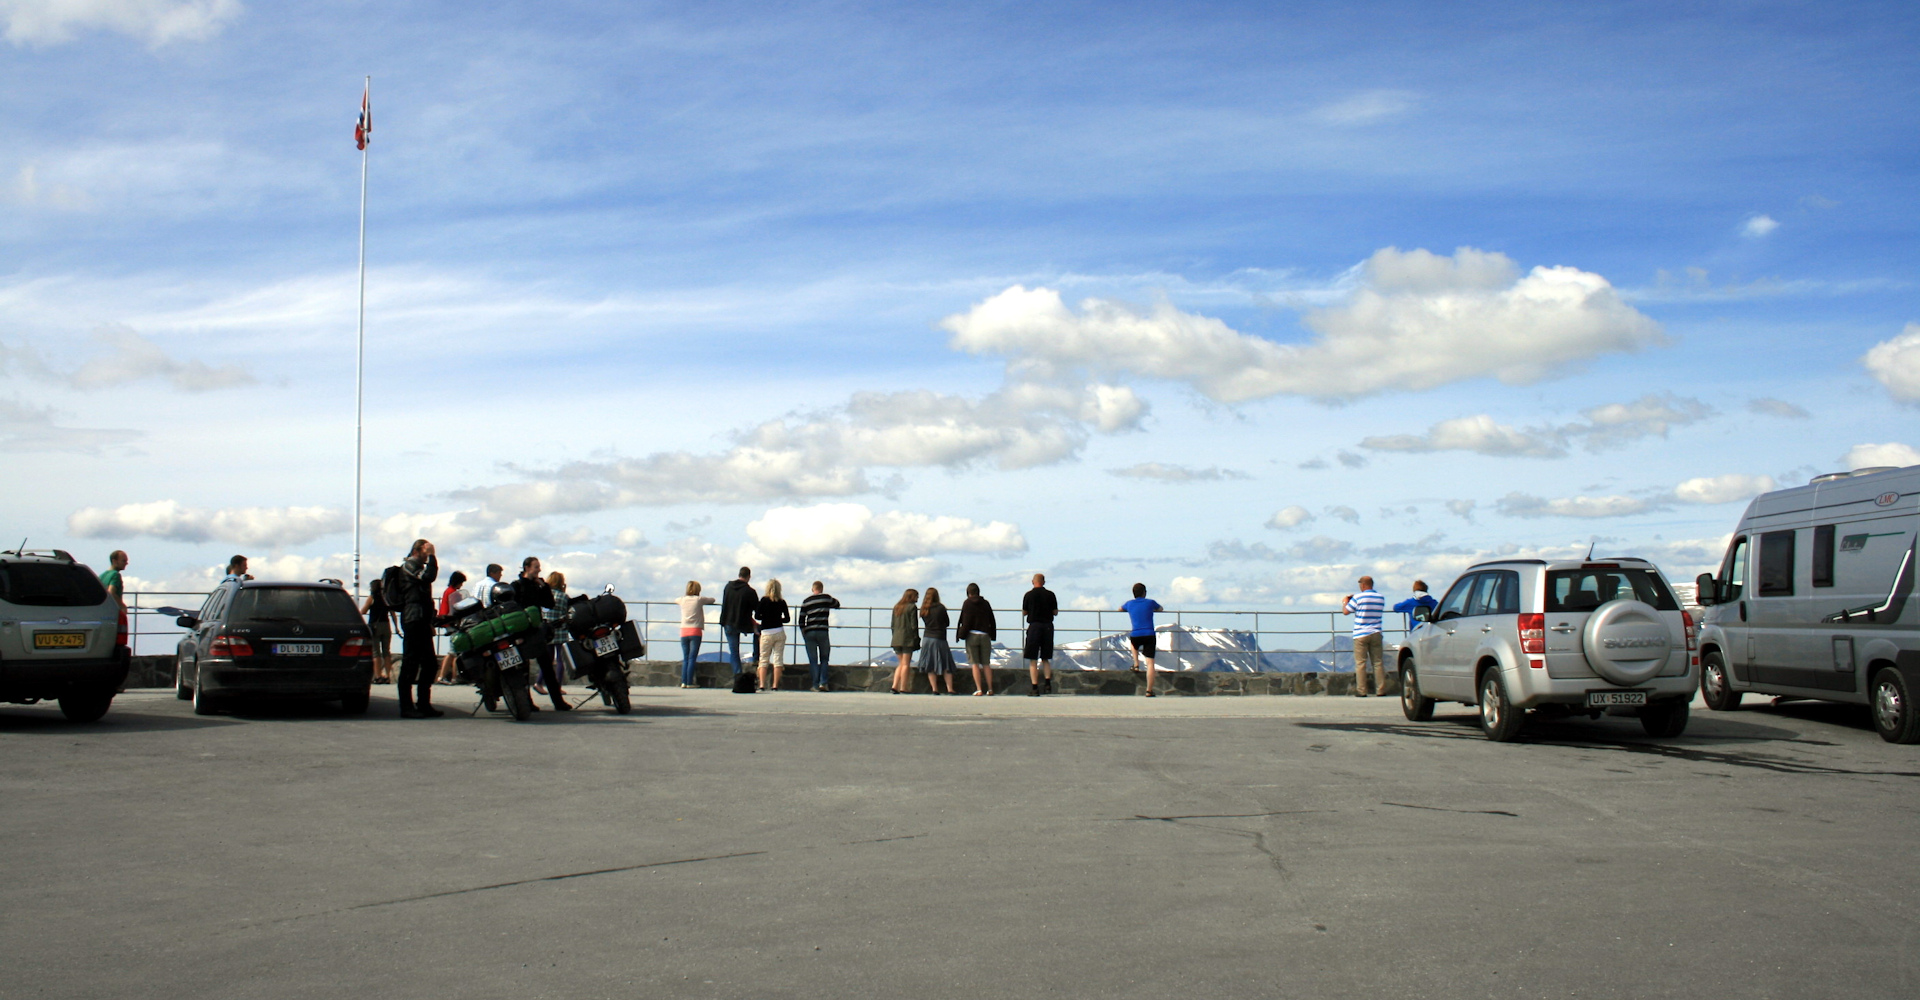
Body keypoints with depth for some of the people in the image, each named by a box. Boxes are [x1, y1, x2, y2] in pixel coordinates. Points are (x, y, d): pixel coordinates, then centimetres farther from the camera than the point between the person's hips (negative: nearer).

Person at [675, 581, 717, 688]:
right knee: (692, 658, -5)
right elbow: (712, 600, 13)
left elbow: (675, 600, 30)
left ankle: (683, 682, -1)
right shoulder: (699, 600, 0)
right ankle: (689, 682, -10)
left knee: (685, 658, 7)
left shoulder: (682, 600, 8)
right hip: (695, 632, -3)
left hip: (684, 631, 3)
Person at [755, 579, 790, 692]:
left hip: (767, 633, -2)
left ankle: (762, 685, -4)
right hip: (779, 632, 2)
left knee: (763, 659, 5)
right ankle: (775, 685, -2)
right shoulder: (782, 602, 1)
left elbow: (757, 616, -7)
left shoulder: (764, 600, -5)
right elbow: (787, 618, 5)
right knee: (778, 658, 3)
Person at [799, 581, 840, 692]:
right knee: (824, 659, 10)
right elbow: (837, 604, 24)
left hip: (809, 633, 1)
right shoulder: (827, 598, 4)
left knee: (813, 660, 4)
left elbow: (801, 620, 8)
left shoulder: (806, 601, 9)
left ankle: (815, 685, 1)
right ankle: (823, 683, -1)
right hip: (822, 632, -1)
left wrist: (804, 635, 16)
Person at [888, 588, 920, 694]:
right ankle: (903, 689, -4)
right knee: (906, 664, -1)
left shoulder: (896, 607, 14)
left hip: (896, 639, 6)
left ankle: (894, 686, 3)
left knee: (901, 663, 15)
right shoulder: (912, 607, -5)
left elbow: (893, 625, 14)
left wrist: (895, 638, 17)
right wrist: (916, 639, -5)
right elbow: (913, 625, -9)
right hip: (908, 639, -6)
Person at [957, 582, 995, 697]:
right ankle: (990, 689, 6)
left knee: (975, 663, -2)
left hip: (972, 635, -3)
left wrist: (961, 634, -3)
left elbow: (966, 621, -9)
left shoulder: (967, 603, -2)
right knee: (986, 664, 8)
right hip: (985, 636, 3)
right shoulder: (985, 603, 9)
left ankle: (979, 690, -8)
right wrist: (992, 635, 16)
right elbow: (992, 621, 10)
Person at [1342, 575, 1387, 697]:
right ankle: (1381, 690, 4)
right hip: (1376, 634, 4)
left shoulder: (1358, 598, -9)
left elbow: (1345, 611, -3)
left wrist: (1345, 602, 19)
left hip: (1361, 635, -4)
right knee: (1378, 662, 7)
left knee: (1360, 663, -2)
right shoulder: (1381, 598, 8)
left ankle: (1361, 691, -5)